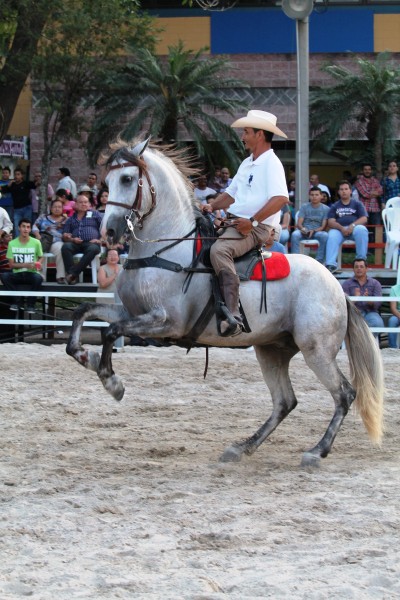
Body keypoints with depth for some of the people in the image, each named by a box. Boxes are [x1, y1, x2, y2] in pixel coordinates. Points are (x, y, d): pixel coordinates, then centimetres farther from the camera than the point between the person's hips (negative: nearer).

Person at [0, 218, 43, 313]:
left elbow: (40, 257, 14)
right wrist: (25, 265, -16)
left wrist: (38, 263, -10)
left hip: (31, 273, -1)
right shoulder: (12, 243, 1)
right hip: (17, 274, 1)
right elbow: (12, 264, 2)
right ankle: (17, 302, -13)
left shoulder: (36, 243, -1)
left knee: (38, 278, -37)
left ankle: (31, 304, -14)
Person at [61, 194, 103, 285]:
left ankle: (73, 272, -40)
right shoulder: (71, 219, 26)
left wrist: (101, 240, -5)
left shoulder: (95, 214, 20)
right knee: (65, 247, -32)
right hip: (76, 244, 2)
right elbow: (64, 236, 20)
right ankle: (73, 276, -39)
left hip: (91, 243, -2)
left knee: (93, 249, -38)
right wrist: (72, 239, -2)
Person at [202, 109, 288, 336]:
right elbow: (232, 194, 29)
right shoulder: (247, 164, 20)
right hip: (235, 223, 11)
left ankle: (233, 316, -43)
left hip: (257, 229, -11)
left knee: (219, 250, -36)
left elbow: (281, 198, -23)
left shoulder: (271, 163, -10)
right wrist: (212, 206, 9)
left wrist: (253, 221, -26)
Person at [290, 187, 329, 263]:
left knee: (325, 236, -36)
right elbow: (299, 223, 3)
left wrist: (314, 231, -21)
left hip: (317, 231, -1)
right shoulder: (304, 207, 10)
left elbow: (323, 226, -1)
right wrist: (303, 229, -22)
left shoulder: (325, 209, 6)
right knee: (295, 234, -34)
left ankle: (319, 261, -34)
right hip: (304, 231, 1)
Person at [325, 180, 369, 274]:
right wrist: (341, 228, -16)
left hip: (355, 227, -1)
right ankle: (331, 265, -44)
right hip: (339, 229, 1)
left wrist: (352, 226, -15)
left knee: (362, 230, -35)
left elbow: (364, 219, 4)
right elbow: (330, 222, 5)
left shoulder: (357, 204, 18)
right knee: (332, 236, -33)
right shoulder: (334, 206, 20)